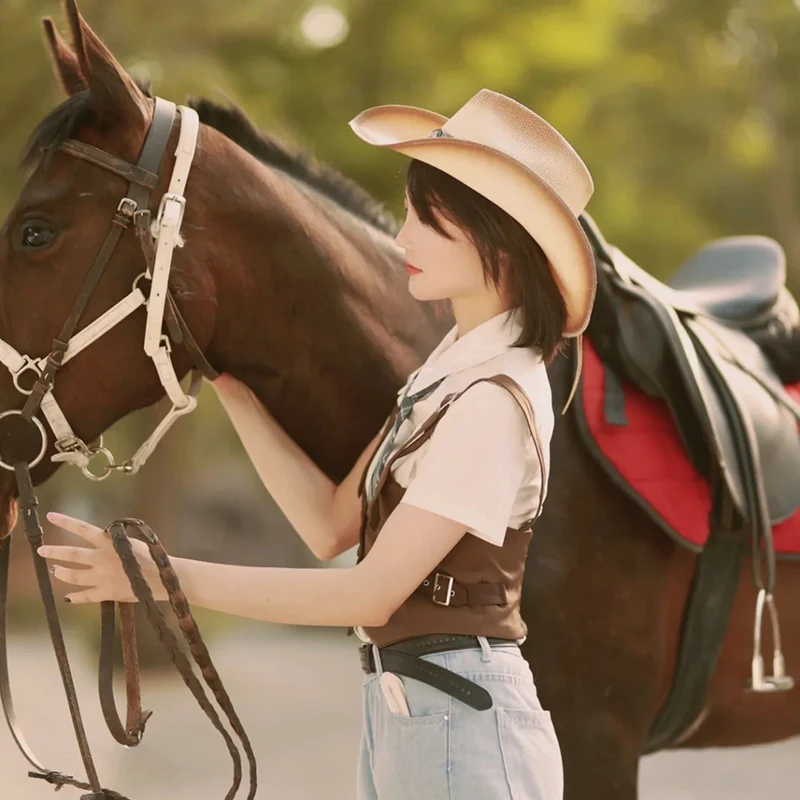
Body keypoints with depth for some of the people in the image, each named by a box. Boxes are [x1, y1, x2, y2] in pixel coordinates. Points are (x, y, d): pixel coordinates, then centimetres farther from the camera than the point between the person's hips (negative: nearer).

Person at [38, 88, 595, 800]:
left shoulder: (497, 399, -20)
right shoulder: (454, 363, 9)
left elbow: (371, 593, -22)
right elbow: (332, 525, 9)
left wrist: (164, 576, -24)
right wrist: (231, 387, 4)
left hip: (461, 724, -9)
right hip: (399, 712, 9)